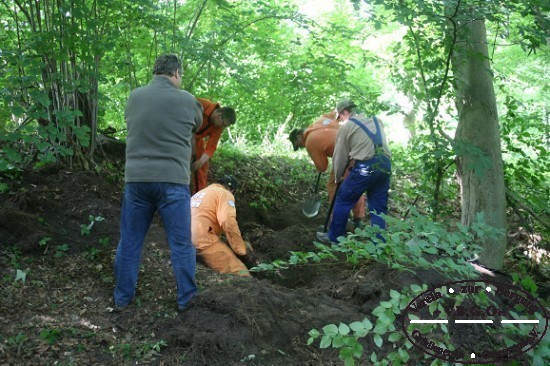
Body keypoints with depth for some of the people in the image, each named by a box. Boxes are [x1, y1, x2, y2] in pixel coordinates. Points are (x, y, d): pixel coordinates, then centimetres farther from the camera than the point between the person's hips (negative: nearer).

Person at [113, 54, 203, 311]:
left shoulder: (134, 97, 4)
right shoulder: (186, 100, -5)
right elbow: (197, 126, 12)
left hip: (135, 178, 4)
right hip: (172, 180, -3)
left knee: (129, 242, 14)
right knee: (181, 243, 9)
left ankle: (122, 298, 24)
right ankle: (186, 298, 18)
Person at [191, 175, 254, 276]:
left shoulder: (199, 193, 29)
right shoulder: (225, 194, 4)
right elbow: (228, 223, -12)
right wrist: (242, 251, -7)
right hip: (204, 242, -8)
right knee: (241, 274, -13)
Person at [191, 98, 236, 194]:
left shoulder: (219, 128, -16)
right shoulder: (201, 105, -33)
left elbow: (211, 146, -17)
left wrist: (202, 160, -36)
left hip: (197, 138, 6)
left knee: (202, 166, 5)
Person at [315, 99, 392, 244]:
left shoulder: (346, 126, 5)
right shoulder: (376, 120, 20)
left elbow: (340, 155, 8)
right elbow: (378, 144, 17)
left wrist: (338, 176, 21)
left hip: (365, 167, -5)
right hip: (385, 166, 6)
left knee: (343, 201, 10)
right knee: (379, 207, 12)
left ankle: (333, 237, 19)